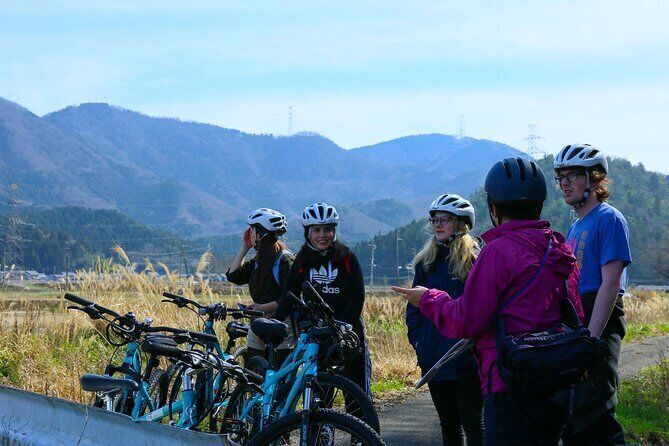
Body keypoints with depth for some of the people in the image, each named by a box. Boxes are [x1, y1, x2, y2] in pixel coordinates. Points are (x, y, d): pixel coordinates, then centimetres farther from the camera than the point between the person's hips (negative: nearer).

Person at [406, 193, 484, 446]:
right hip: (432, 358, 6)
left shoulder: (474, 259, -4)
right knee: (448, 424, 12)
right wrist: (416, 338, 6)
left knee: (472, 425, -2)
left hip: (465, 359, -6)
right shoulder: (425, 262, 13)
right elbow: (413, 305, 18)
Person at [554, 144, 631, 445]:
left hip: (599, 322, -9)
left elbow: (610, 285, -17)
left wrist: (590, 340, -22)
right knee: (568, 416, 11)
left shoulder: (609, 219, -9)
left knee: (592, 414, -15)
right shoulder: (575, 227, 19)